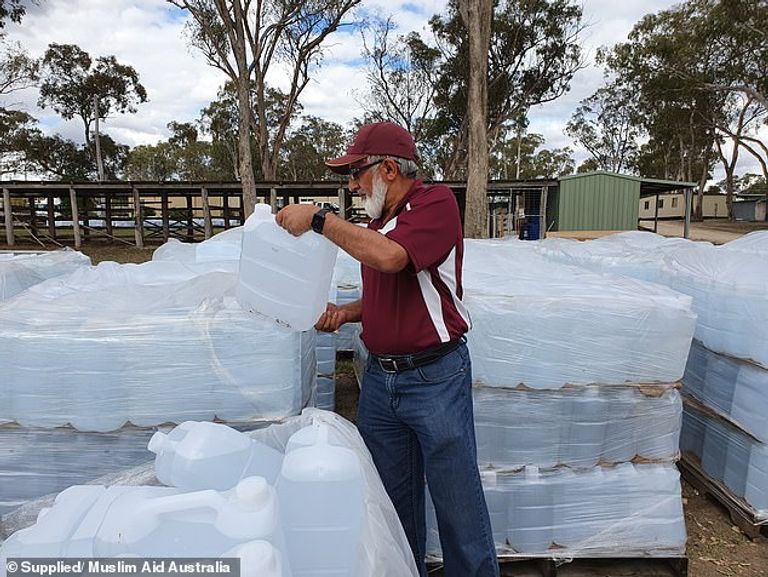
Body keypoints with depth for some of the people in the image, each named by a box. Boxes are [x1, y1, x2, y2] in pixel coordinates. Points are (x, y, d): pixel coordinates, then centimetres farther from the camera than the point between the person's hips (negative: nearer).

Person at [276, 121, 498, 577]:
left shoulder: (436, 202, -11)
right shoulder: (377, 223, 14)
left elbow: (390, 256, -29)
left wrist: (319, 218, -21)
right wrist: (347, 312, 3)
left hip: (435, 377, -7)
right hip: (380, 377, 8)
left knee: (458, 503, 6)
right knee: (393, 499, 18)